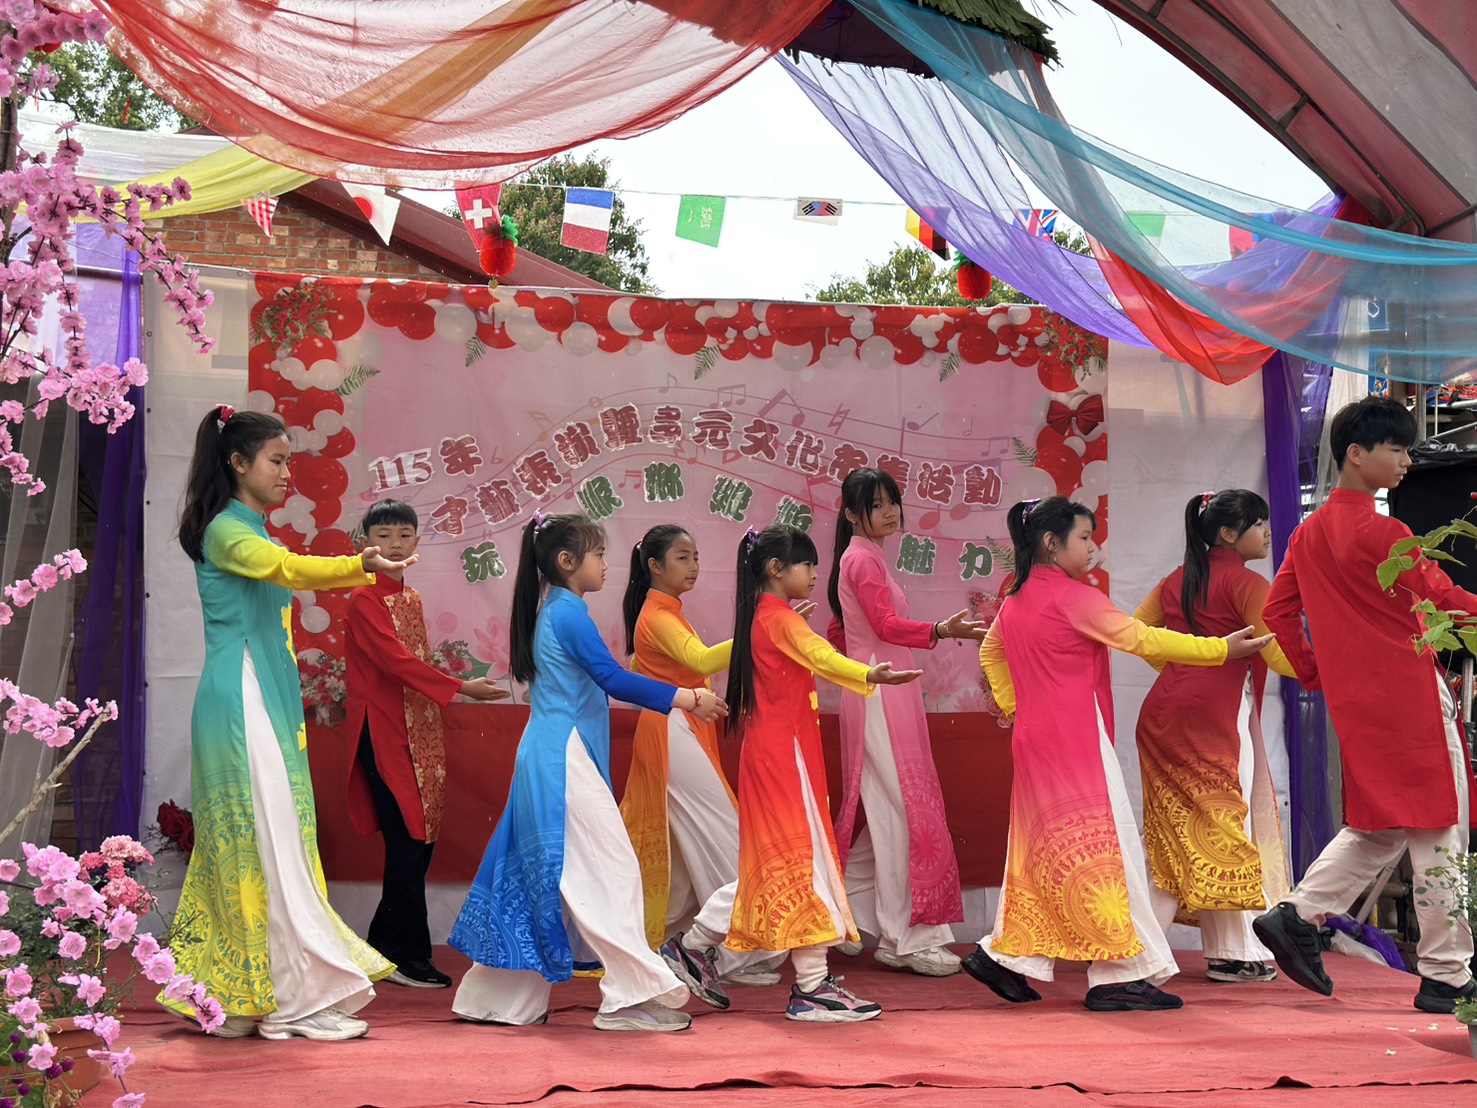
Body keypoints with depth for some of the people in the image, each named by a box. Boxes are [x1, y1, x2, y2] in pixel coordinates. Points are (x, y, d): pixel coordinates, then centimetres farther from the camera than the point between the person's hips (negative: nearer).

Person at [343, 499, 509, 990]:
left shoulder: (411, 598, 17)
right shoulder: (365, 599, -8)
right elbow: (395, 659, -19)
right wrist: (459, 687, -22)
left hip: (417, 730, 8)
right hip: (385, 732, -8)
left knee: (420, 839, 7)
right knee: (407, 841, -9)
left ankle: (385, 946, 16)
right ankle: (408, 956, -3)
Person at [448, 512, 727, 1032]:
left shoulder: (552, 611, 17)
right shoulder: (569, 613, -13)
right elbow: (613, 678, -19)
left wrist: (679, 697, 18)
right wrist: (686, 699, -16)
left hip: (548, 755, 10)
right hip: (565, 757, -10)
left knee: (534, 872, 12)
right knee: (610, 868, -7)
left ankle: (499, 998, 16)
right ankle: (633, 995, -6)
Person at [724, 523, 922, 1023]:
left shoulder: (761, 617, 15)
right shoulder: (781, 619, -14)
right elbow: (821, 656, -33)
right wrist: (871, 676, -49)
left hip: (770, 751, 10)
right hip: (786, 753, -10)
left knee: (784, 852, 12)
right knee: (804, 852, -11)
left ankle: (809, 980, 20)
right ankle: (812, 989, -13)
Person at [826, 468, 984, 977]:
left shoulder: (861, 558, 19)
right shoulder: (864, 559, -10)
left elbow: (840, 633, 25)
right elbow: (887, 624, -23)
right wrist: (941, 631, -35)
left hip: (887, 695, 10)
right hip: (881, 694, -10)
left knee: (888, 811, 12)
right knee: (901, 809, -9)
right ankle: (907, 940, -8)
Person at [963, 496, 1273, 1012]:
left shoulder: (1015, 600, 12)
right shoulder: (1073, 597, -12)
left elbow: (990, 652, 28)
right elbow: (1142, 639, -14)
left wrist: (1012, 703, 24)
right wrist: (1222, 648, -10)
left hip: (1035, 737, 9)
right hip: (1077, 738, -9)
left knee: (1045, 848, 14)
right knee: (1102, 846, -7)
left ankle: (1003, 956, 16)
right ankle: (1119, 974, -7)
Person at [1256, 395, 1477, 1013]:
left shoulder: (1310, 533, 10)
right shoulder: (1381, 533, -15)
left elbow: (1278, 610, 14)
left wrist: (1313, 672, 19)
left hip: (1354, 700, 8)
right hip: (1409, 693, -8)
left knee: (1383, 824, 17)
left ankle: (1297, 917, 7)